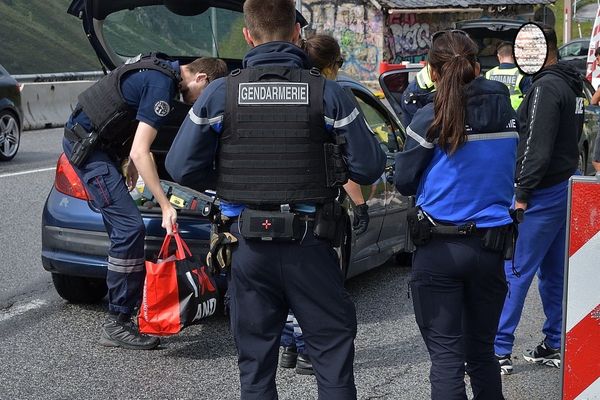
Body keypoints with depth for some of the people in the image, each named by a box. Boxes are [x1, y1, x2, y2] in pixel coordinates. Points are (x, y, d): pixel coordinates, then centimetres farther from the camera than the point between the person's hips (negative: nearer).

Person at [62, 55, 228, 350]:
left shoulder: (162, 70, 9)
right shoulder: (163, 85, -21)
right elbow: (140, 153, -25)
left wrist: (132, 163, 26)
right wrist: (166, 206, -24)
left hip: (90, 142, 11)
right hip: (86, 146, -11)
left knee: (122, 229, 12)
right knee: (130, 229, -13)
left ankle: (124, 312, 17)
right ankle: (116, 325, -8)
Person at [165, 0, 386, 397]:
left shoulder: (220, 93, -3)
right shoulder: (326, 92, -5)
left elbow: (182, 168, -3)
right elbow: (369, 166, -4)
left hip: (250, 246, 1)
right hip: (310, 245, -1)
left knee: (256, 364, 13)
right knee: (334, 354, 10)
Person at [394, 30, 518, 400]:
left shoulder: (431, 120, -12)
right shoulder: (508, 116, 2)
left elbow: (404, 182, -3)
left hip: (439, 250, -4)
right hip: (490, 247, 4)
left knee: (446, 355, 2)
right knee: (481, 351, 18)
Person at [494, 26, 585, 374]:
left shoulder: (546, 87, -16)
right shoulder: (572, 85, 14)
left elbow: (538, 147, -21)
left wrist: (522, 194, -18)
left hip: (543, 193, -10)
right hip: (566, 187, 10)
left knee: (515, 271, -7)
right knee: (554, 273, 14)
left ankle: (500, 350, -4)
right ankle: (555, 346, 21)